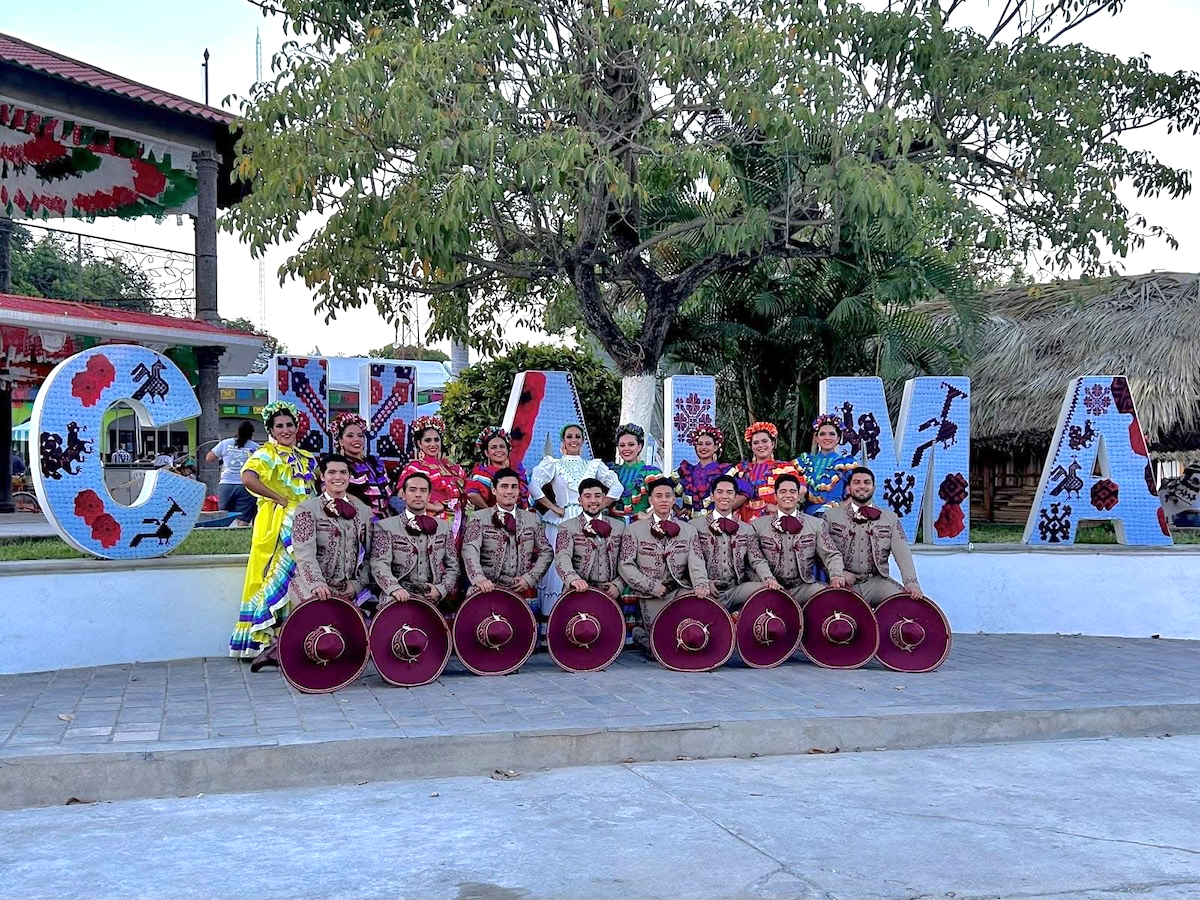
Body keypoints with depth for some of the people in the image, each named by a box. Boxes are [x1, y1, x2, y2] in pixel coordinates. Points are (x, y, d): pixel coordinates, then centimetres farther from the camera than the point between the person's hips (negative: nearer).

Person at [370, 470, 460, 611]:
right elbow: (379, 564, -4)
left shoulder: (443, 527, 18)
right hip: (399, 599, -4)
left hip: (434, 599, 5)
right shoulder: (385, 526, 8)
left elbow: (452, 566, 16)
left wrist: (441, 589, -3)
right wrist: (395, 588, -22)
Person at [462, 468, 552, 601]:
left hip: (522, 590, 3)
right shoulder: (480, 518, 5)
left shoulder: (531, 519, 15)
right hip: (488, 589, -3)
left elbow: (546, 551, 14)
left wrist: (531, 578, -1)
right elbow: (470, 550, -8)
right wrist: (479, 578, -24)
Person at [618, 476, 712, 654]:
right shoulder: (634, 530, 3)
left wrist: (701, 585, -22)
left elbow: (696, 562, -2)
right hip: (652, 597, -3)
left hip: (681, 589, 3)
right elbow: (625, 566, -4)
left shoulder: (687, 530, 10)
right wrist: (652, 586, -12)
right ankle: (641, 634, 21)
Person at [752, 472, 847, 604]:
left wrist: (836, 575, -18)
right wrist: (768, 578, -21)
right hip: (775, 588, -2)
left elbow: (831, 555, 5)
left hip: (805, 586, 2)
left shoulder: (815, 524, 12)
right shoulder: (758, 525, 8)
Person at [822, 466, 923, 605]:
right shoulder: (831, 516, 8)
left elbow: (902, 553, 0)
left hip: (877, 581, 1)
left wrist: (912, 583, -15)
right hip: (844, 583, -1)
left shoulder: (890, 518, 11)